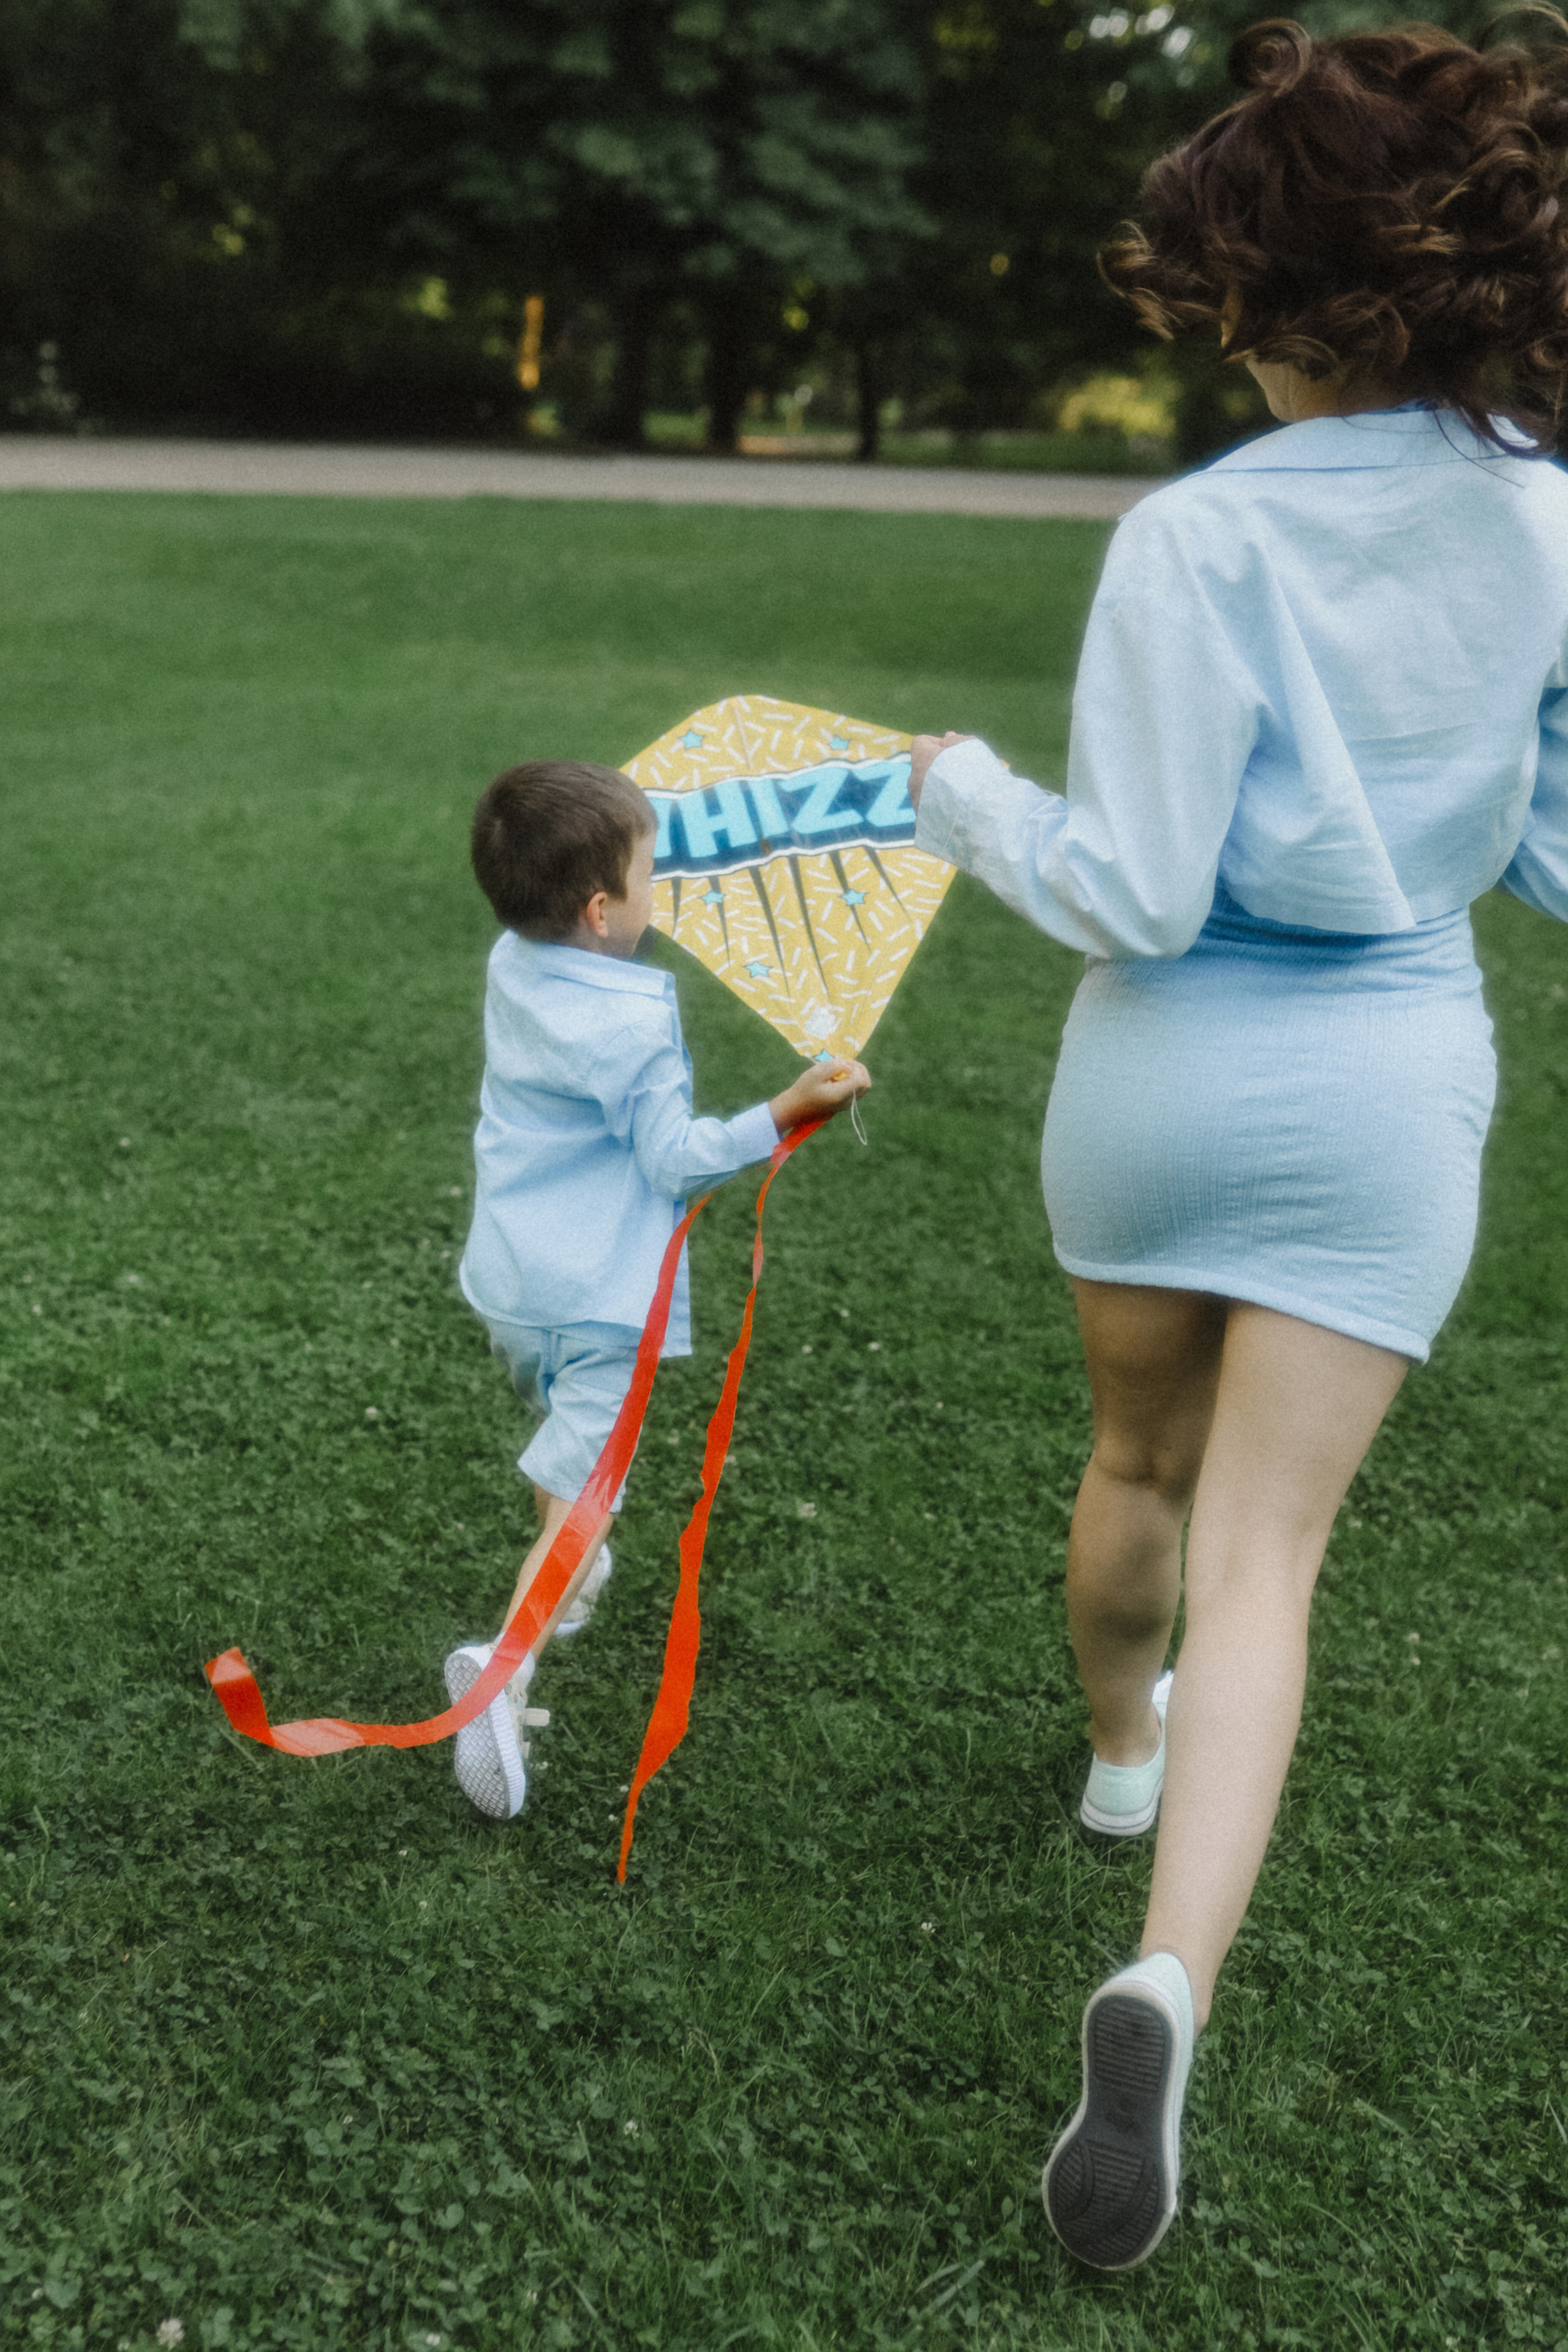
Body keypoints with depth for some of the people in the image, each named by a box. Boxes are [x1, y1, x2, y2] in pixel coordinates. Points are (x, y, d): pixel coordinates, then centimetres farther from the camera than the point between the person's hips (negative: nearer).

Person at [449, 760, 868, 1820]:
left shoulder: (510, 968, 1)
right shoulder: (634, 1021, -21)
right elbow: (675, 1158, -18)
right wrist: (784, 1115, -22)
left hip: (508, 1284, 8)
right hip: (599, 1301, -8)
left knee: (562, 1430, 31)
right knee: (580, 1493, -6)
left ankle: (572, 1580, 50)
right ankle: (506, 1663, -21)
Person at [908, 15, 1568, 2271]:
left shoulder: (1197, 542, -17)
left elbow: (1132, 893, -17)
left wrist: (965, 792, -1)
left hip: (1168, 1063, -1)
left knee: (1141, 1461, 23)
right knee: (1262, 1542, 4)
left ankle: (1123, 1738, 50)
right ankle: (1166, 1981, -11)